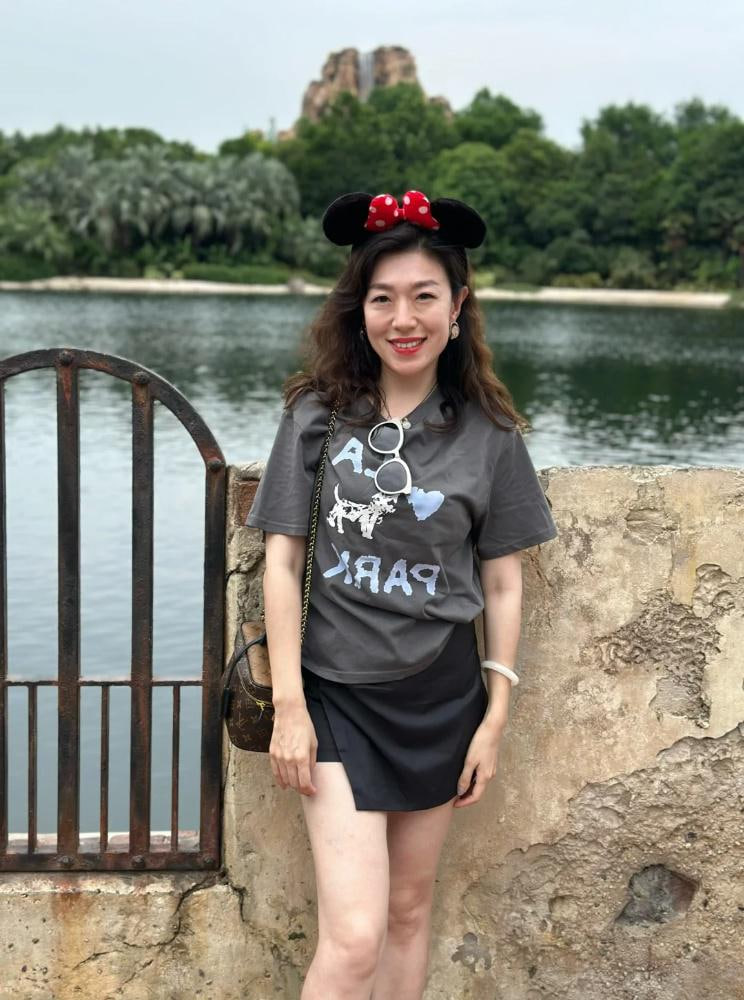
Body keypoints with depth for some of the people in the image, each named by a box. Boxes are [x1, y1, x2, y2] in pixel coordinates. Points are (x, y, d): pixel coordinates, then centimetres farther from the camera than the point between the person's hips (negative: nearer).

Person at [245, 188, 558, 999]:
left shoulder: (488, 434, -2)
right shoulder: (316, 414, -5)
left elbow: (503, 586, 3)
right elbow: (283, 562, -4)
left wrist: (495, 717, 2)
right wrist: (288, 707, -8)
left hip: (441, 696, 2)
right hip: (336, 693, -2)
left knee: (410, 910, 16)